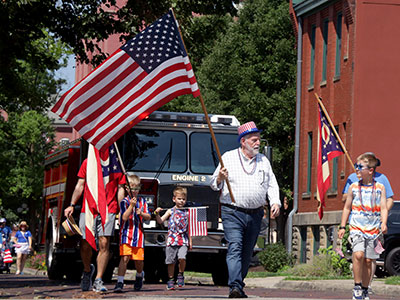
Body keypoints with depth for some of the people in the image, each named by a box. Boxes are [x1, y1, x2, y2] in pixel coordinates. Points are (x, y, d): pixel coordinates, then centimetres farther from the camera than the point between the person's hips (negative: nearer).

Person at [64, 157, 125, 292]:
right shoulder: (88, 162, 10)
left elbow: (120, 189, 12)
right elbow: (80, 185, 11)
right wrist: (72, 205, 3)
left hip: (108, 210, -1)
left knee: (104, 243, -11)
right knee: (85, 244, 2)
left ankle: (98, 280, -6)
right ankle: (87, 270, 31)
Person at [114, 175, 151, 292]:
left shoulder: (142, 201, 11)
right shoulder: (124, 201, -1)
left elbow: (148, 217, 9)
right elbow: (124, 217, -11)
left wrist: (142, 214, -11)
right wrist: (131, 206, -18)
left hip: (138, 234, 3)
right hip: (126, 234, -3)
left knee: (139, 260, 7)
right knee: (125, 257, -15)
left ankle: (139, 275, 38)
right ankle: (120, 282, -18)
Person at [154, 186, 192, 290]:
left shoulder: (186, 213, 11)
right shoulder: (170, 211, 6)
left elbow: (188, 228, 15)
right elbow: (160, 221, 1)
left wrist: (190, 241, 12)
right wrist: (157, 214, -18)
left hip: (183, 241, 0)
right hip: (172, 240, 0)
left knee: (182, 257, -20)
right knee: (171, 261, 3)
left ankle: (180, 275, 4)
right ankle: (170, 280, 16)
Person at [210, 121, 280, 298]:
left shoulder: (263, 161, 14)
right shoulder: (228, 158, 3)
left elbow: (272, 184, 15)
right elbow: (214, 184, 3)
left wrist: (275, 202, -2)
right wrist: (220, 178, -20)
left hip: (255, 215, 4)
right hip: (233, 213, -4)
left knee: (247, 253, 8)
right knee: (235, 248, -17)